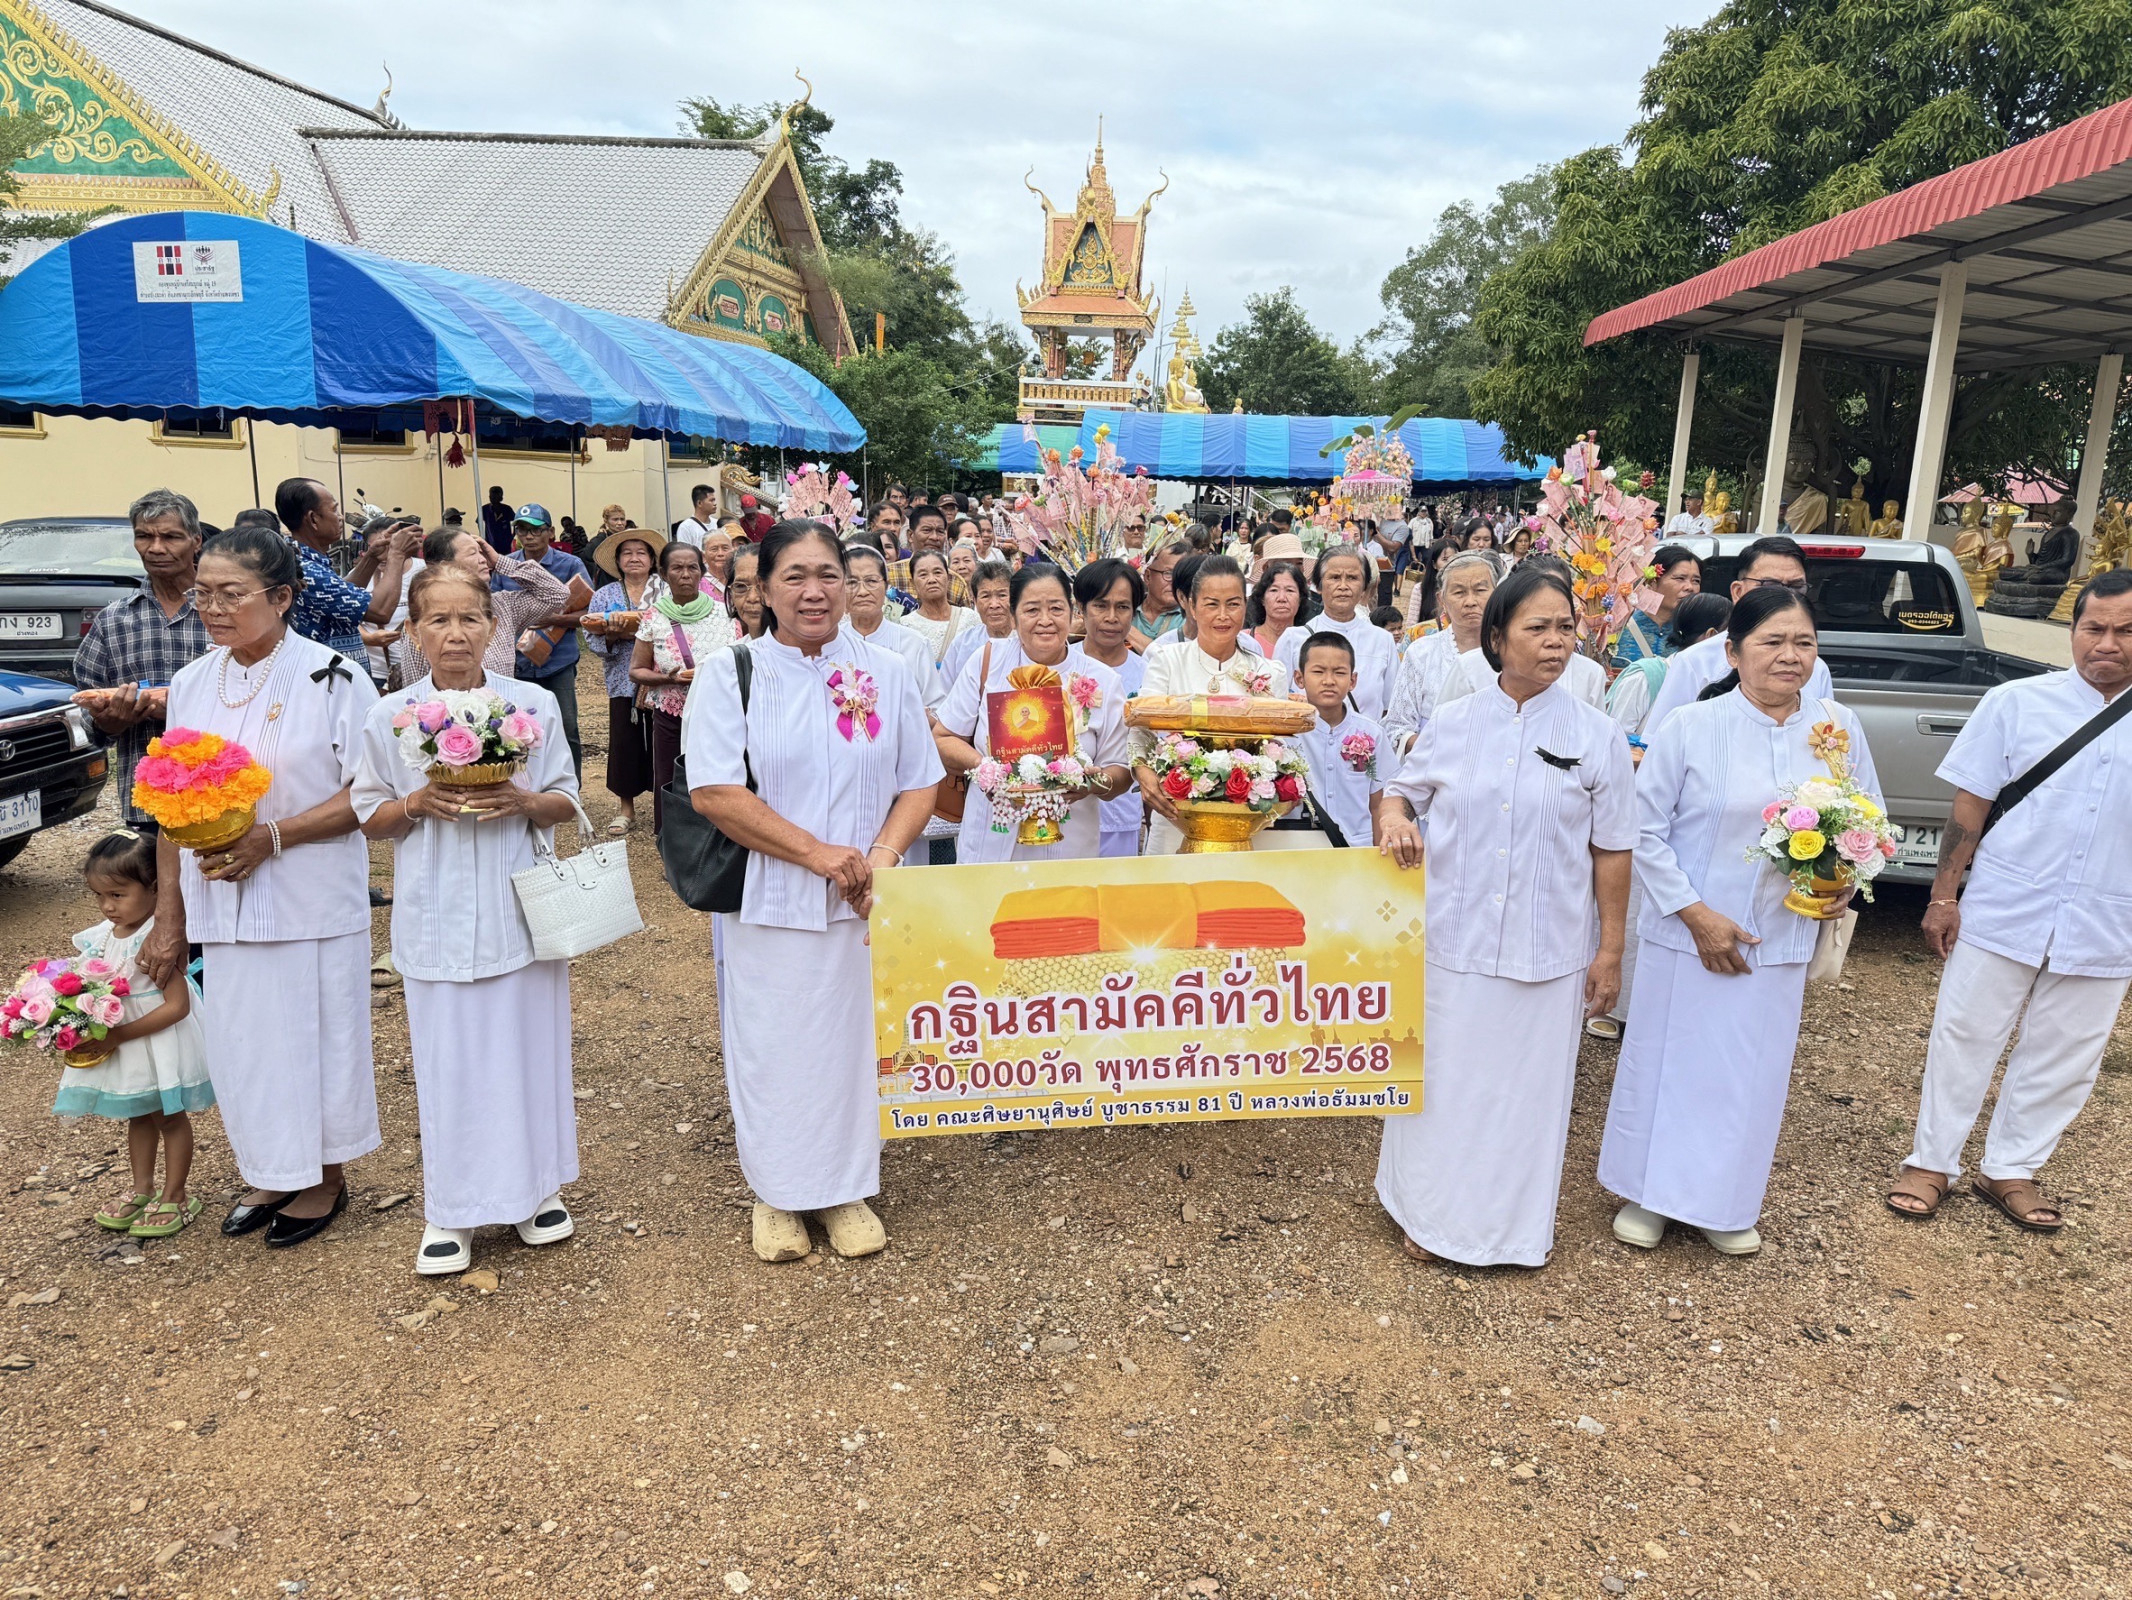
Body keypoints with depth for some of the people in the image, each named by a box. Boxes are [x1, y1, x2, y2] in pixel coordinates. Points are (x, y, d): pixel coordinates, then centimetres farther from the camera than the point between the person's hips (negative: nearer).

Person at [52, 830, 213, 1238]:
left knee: (169, 1116, 9)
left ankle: (175, 1197, 22)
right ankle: (143, 1190, 36)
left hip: (158, 1042, -7)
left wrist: (119, 1035, -26)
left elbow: (177, 1006, -27)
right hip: (118, 1048, 7)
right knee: (138, 1117, 21)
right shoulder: (100, 937, -3)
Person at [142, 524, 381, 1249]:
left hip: (312, 906, -5)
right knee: (241, 1040, 12)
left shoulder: (333, 678, -9)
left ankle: (325, 1176, 26)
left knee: (317, 1033, 6)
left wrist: (271, 838, -22)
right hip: (219, 906, 5)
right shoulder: (191, 684, 6)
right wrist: (167, 918, 8)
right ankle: (271, 1172, 32)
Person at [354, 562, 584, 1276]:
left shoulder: (534, 705, -1)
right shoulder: (389, 718, -1)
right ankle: (451, 1210, 21)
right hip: (438, 916, 0)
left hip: (521, 908, 0)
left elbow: (565, 802, 4)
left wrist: (524, 801, -16)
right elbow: (369, 818, 6)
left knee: (528, 1045, 9)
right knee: (447, 1056, 6)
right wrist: (417, 804, -14)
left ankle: (537, 1186, 28)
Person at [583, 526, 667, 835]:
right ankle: (625, 808, 13)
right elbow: (592, 638, 4)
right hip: (623, 682, 1)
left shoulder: (667, 592, 7)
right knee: (624, 741, 1)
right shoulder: (605, 596, 11)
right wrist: (612, 636, -16)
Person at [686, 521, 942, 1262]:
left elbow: (920, 783, 4)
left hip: (866, 903, 2)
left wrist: (880, 858, -13)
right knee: (773, 1043, 7)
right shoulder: (731, 672, -3)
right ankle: (776, 1193, 26)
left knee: (856, 1034, 9)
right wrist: (816, 852, -17)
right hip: (768, 901, -2)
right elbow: (714, 791, -12)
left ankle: (847, 1188, 27)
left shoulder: (887, 671, 5)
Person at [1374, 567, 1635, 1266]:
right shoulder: (1451, 723, 0)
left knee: (1528, 1087, 11)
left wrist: (1611, 948, -1)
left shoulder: (1597, 736, -3)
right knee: (1445, 1079, 11)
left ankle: (1515, 1223, 31)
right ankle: (1432, 1211, 30)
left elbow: (1612, 849, 0)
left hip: (1547, 951, -1)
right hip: (1452, 940, 1)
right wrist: (1393, 817, -12)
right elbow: (1402, 790, 12)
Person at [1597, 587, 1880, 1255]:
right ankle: (1649, 1193, 27)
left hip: (1780, 939, 3)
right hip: (1688, 932, -3)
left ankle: (1724, 1202, 32)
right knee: (1671, 1061, 8)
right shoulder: (1692, 726, -10)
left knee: (1752, 1070, 13)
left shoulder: (1838, 727, -1)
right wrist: (1697, 914, -13)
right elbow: (1645, 830, -8)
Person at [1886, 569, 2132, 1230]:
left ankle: (2010, 1169, 30)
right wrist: (1943, 897, -4)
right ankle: (1932, 1161, 22)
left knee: (2063, 1057, 13)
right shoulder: (2017, 703, -5)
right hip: (2002, 911, -2)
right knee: (1964, 1039, 7)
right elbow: (1970, 806, -3)